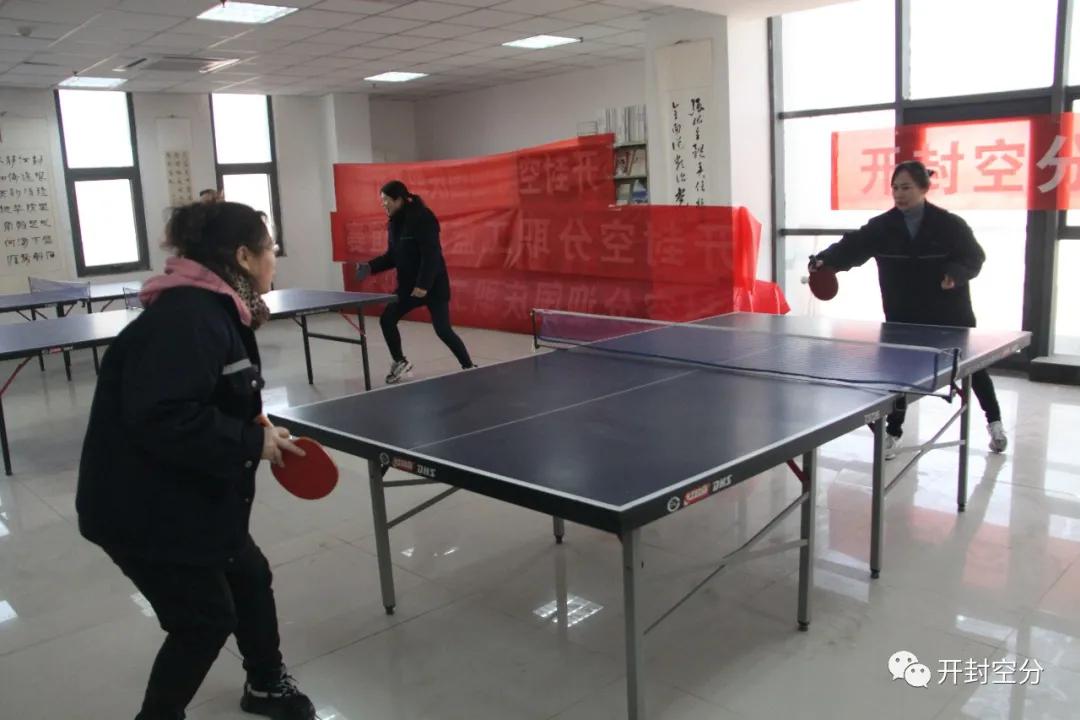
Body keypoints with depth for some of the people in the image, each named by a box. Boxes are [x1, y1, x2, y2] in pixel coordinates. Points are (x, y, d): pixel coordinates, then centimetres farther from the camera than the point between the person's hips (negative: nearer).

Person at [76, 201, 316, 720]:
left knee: (251, 576, 20)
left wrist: (259, 434, 2)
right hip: (145, 507, -10)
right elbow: (161, 419, -35)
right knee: (205, 620, 4)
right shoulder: (188, 317, -27)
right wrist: (251, 443, -25)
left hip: (186, 496, 10)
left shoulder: (212, 310, 6)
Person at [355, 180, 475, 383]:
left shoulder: (422, 217, -18)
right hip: (408, 285, 8)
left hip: (432, 285, -8)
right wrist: (371, 267, 1)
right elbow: (392, 256, 15)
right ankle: (400, 362, 25)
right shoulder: (394, 222, 8)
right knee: (386, 320, 6)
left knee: (443, 330, -9)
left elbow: (431, 255, -24)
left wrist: (423, 284, -28)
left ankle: (469, 368, 6)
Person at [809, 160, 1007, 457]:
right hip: (903, 317, 1)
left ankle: (994, 421, 37)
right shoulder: (882, 226, -7)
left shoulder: (949, 224, -11)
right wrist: (825, 260, -36)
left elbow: (974, 257, -6)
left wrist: (956, 274, -27)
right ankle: (893, 432, 16)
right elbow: (852, 246, -18)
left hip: (950, 314, -1)